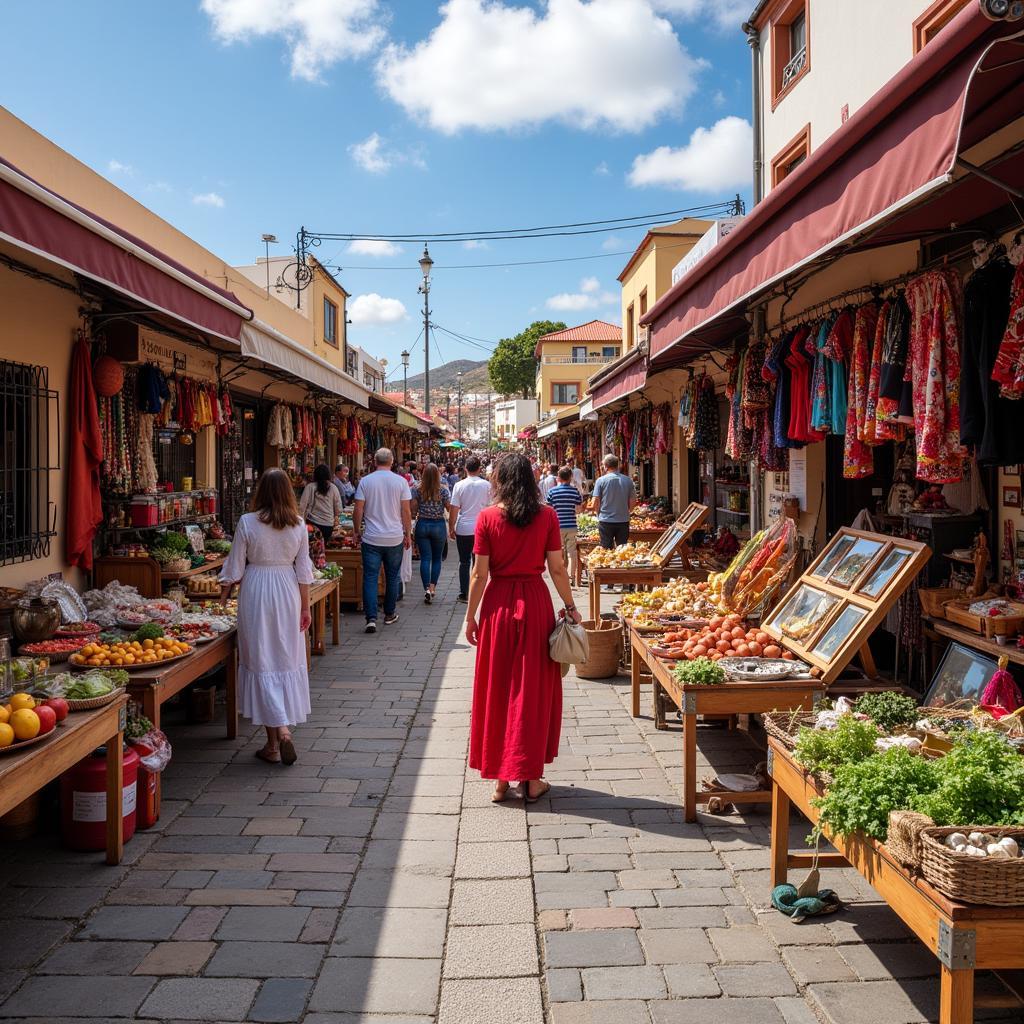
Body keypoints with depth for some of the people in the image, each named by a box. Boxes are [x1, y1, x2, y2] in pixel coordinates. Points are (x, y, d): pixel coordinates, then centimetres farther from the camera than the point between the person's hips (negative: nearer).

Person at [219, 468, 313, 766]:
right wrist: (305, 607, 8)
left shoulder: (247, 522, -8)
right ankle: (284, 725, 23)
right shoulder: (298, 524, -2)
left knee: (262, 661, 2)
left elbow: (234, 568, -3)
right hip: (288, 592, 2)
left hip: (256, 591, -2)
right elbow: (304, 569, 1)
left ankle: (278, 731, -5)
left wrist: (223, 597, 12)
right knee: (288, 660, 13)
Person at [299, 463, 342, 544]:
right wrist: (336, 516, 24)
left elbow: (302, 506, -5)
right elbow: (338, 508, 6)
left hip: (312, 523, -1)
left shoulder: (310, 487, -4)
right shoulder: (333, 488, 0)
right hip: (328, 525, 1)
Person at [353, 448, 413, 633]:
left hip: (371, 539, -1)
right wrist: (408, 534, 9)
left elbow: (358, 510, -3)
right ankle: (389, 614, 25)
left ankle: (371, 618, -7)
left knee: (370, 578, 1)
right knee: (392, 577, 14)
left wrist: (357, 532, 11)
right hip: (395, 538, 1)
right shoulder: (400, 481, -3)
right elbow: (406, 511, -2)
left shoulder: (365, 481, -3)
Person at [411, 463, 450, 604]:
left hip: (422, 525, 1)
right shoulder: (443, 490, -9)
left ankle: (427, 588, -8)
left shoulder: (417, 490, -6)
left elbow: (413, 509, -6)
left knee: (425, 558, 2)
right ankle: (432, 586, 8)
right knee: (437, 558, 13)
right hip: (439, 525, -1)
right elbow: (449, 508, -3)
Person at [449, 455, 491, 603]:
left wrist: (451, 528, 4)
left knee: (464, 562, 8)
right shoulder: (486, 485, -3)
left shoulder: (459, 485, -5)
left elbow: (453, 509, -5)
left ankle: (464, 593, 8)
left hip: (463, 529, 0)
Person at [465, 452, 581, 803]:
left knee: (497, 688, 10)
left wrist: (471, 616, 4)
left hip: (499, 604, 0)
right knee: (533, 688, 9)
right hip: (535, 602, 1)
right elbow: (557, 568, -3)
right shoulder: (547, 515, -3)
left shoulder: (488, 517, -6)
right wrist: (570, 607, 9)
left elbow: (480, 573, -6)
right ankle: (530, 778, 15)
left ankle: (500, 778, 17)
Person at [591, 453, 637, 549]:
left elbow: (596, 502, -7)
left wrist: (598, 513, 12)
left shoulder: (601, 480, -7)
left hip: (606, 520, -2)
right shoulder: (628, 480, 1)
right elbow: (633, 501, 5)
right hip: (623, 521, 2)